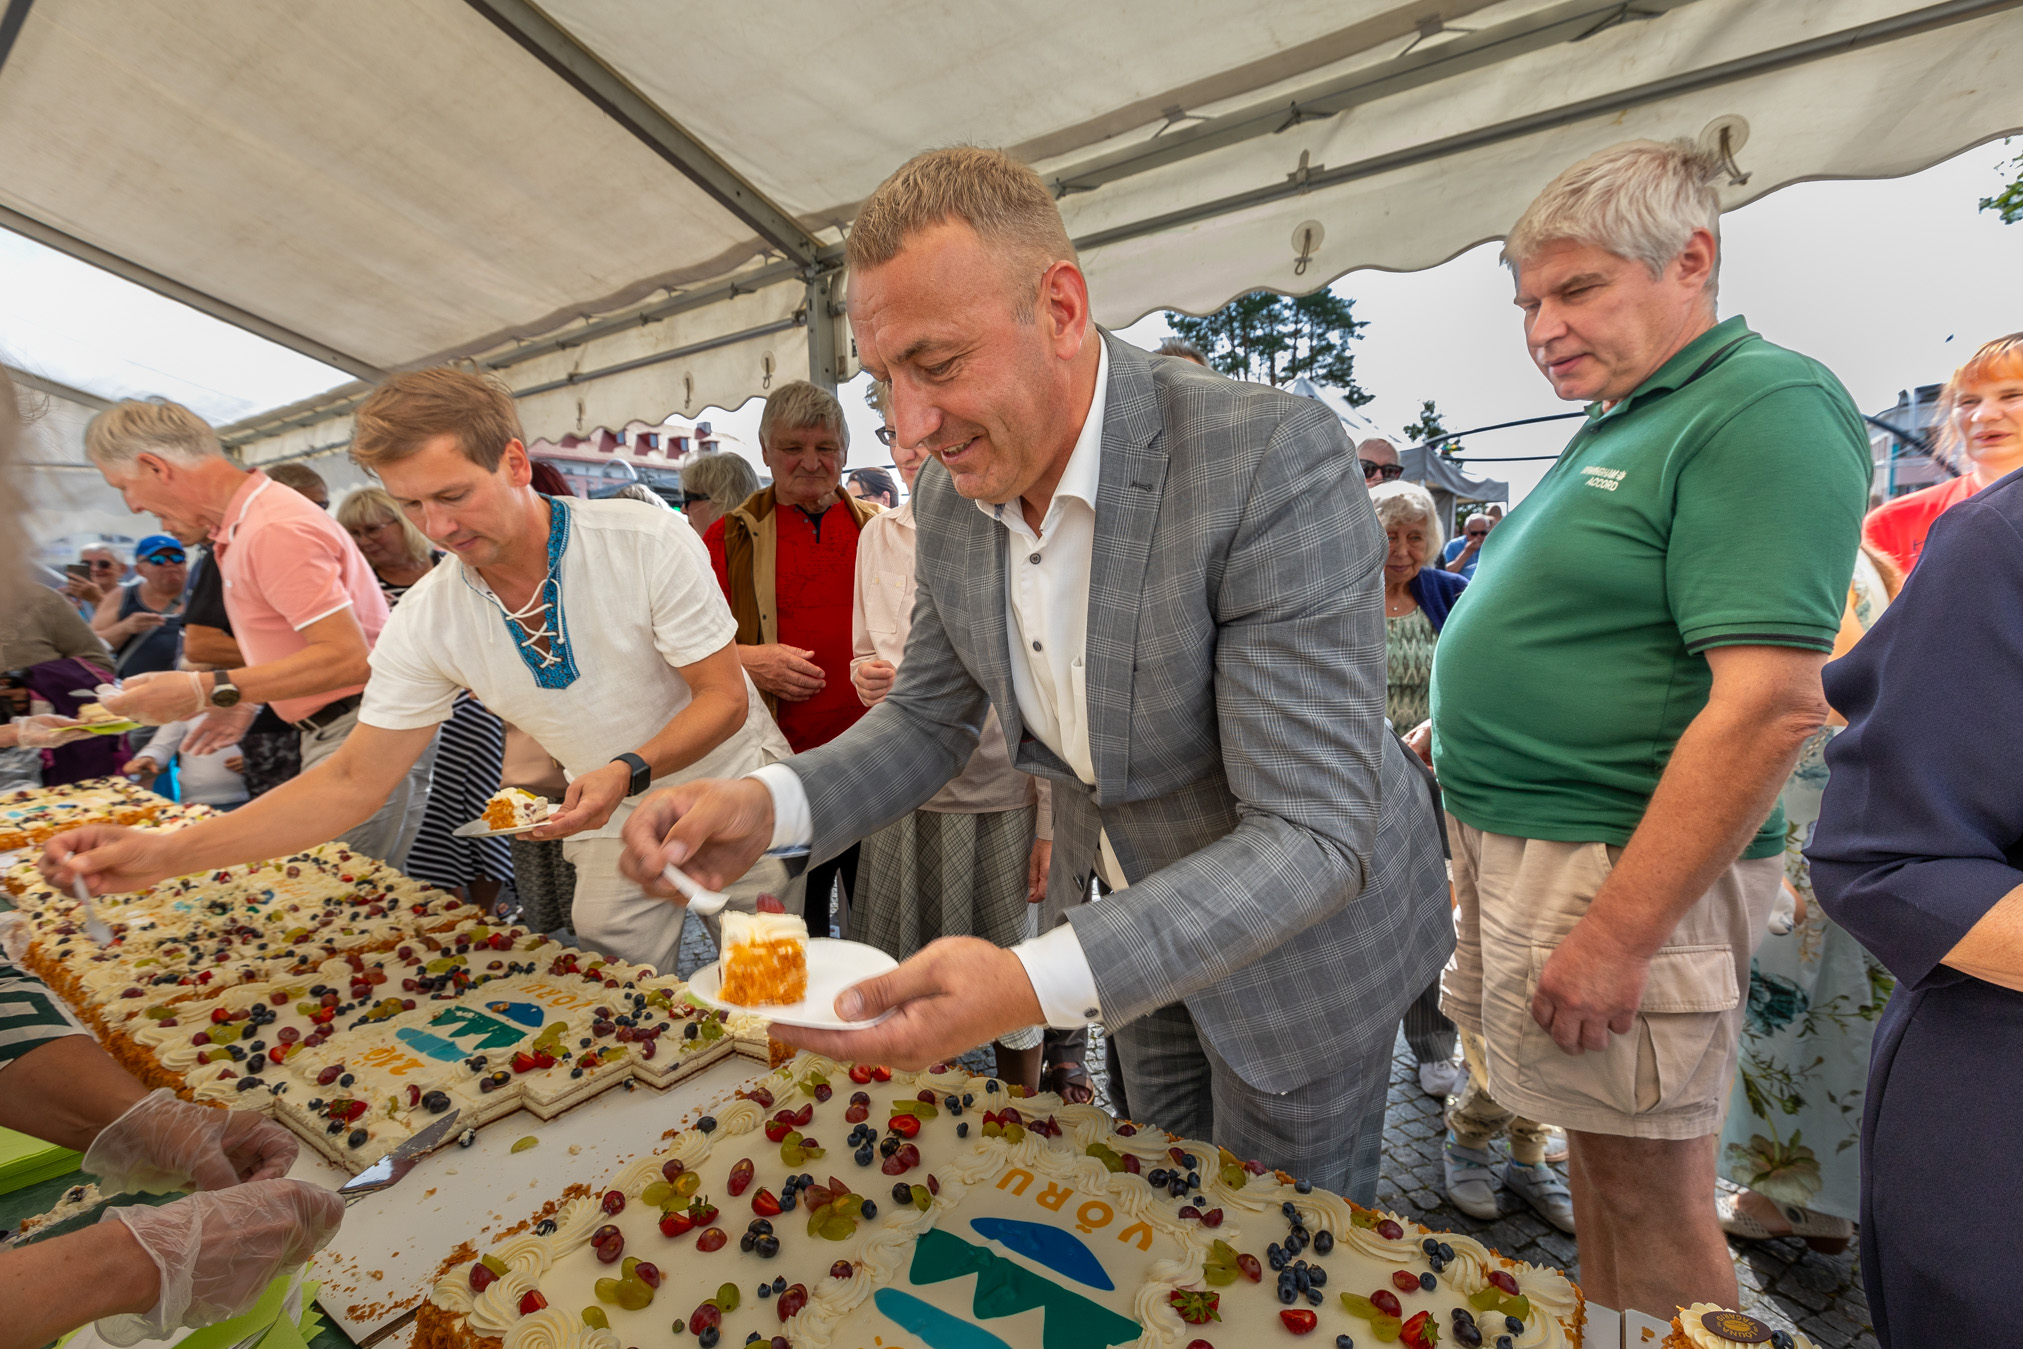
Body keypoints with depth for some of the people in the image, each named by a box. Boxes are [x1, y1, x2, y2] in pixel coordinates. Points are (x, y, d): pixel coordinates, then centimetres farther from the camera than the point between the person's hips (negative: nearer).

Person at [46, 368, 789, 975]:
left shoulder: (649, 542, -23)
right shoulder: (428, 619, -11)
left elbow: (726, 697, -18)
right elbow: (354, 781, -7)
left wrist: (630, 771, -34)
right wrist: (168, 851, -17)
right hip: (615, 828, 3)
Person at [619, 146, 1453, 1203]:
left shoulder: (1274, 457, -32)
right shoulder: (950, 495, -10)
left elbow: (1310, 836, -33)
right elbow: (930, 715, 1)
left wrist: (1035, 985, -43)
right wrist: (771, 805, -19)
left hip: (1305, 925, -5)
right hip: (1134, 916, 6)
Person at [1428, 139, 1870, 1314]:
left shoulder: (1766, 408, -14)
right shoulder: (1621, 426, 15)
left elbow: (1770, 703, -23)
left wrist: (1618, 936, -25)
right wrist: (1454, 727, 16)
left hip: (1620, 865, -9)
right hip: (1521, 840, 9)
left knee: (1650, 1197, 7)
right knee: (1596, 1150, 22)